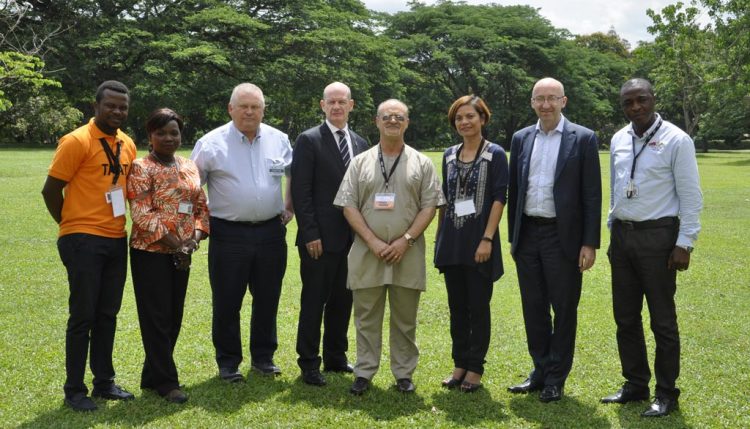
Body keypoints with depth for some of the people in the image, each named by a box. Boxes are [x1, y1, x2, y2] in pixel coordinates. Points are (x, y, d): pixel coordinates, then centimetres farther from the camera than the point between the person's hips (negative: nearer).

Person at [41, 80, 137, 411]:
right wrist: (72, 226, 1)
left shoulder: (127, 145, 9)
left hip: (116, 240, 6)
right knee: (83, 316, 0)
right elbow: (50, 191, -9)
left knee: (107, 315, 13)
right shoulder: (77, 141, -11)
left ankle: (104, 382, 24)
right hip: (84, 241, -6)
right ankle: (74, 390, 11)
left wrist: (117, 224, 13)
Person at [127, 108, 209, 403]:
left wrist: (195, 236, -6)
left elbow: (201, 205, 11)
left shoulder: (189, 167, 11)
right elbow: (142, 214, -16)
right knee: (157, 318, 0)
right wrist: (173, 242, -18)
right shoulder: (142, 168, -9)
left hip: (181, 254, 7)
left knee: (174, 317, 12)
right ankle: (166, 382, 9)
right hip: (151, 252, -7)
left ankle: (152, 376, 25)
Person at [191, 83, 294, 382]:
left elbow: (295, 176, 21)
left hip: (271, 232, 3)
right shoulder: (211, 143, -4)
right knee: (227, 302, 4)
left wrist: (289, 208, 13)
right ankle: (228, 363, 17)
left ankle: (263, 357, 26)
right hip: (228, 234, -3)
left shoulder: (279, 141, 6)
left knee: (268, 300, 11)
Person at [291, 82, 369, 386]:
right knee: (314, 301, 2)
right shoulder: (309, 141, -5)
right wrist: (311, 234, -14)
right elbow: (300, 192, -9)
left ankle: (336, 357, 25)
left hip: (352, 237, 5)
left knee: (343, 300, 12)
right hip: (321, 238, -5)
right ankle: (309, 364, 12)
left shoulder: (360, 143, 12)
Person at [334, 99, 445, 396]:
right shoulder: (361, 162, 7)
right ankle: (364, 373, 16)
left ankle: (404, 373, 19)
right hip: (367, 252, 0)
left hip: (407, 253, 0)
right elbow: (349, 206, 1)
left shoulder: (421, 163, 6)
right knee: (366, 316, 6)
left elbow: (429, 206, 0)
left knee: (405, 318, 8)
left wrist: (405, 240, -11)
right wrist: (373, 242, -10)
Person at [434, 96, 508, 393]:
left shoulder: (495, 155, -3)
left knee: (478, 307, 3)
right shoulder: (449, 155, 11)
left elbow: (498, 199, -9)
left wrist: (487, 239, -16)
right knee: (457, 307, 10)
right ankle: (459, 364, 21)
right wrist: (439, 237, 11)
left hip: (478, 242, -5)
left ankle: (475, 368, 13)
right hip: (452, 242, 5)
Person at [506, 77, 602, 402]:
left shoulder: (583, 139, -4)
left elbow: (592, 195, -6)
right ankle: (540, 370, 26)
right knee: (533, 308, 12)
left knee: (564, 309, 5)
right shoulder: (521, 139, 8)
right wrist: (513, 238, 10)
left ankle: (556, 378, 17)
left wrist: (590, 243, -10)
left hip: (563, 237, -4)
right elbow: (514, 190, 12)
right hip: (527, 235, 4)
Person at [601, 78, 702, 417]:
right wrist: (612, 230, 14)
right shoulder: (618, 140, 7)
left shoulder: (676, 140, -10)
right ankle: (635, 385, 27)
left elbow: (691, 197, -9)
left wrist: (684, 244, -13)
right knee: (625, 318, 12)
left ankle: (666, 393, 16)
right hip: (622, 236, 6)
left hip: (657, 236, -6)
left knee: (663, 320, 3)